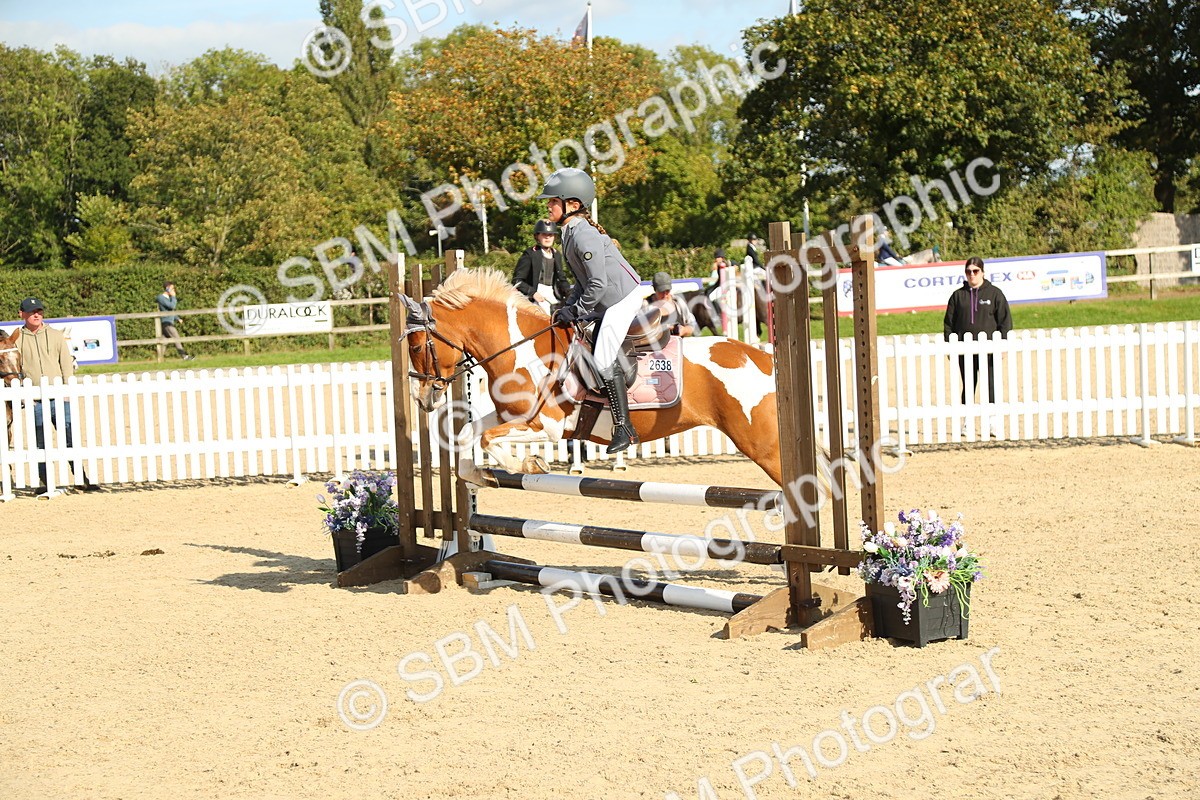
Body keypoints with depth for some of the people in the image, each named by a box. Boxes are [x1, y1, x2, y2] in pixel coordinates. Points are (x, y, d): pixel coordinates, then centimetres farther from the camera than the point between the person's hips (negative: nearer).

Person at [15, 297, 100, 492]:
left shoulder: (56, 335, 9)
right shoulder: (17, 340, 6)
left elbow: (67, 364, 7)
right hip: (35, 402, 0)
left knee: (70, 440, 0)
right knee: (40, 444, 3)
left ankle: (82, 479, 4)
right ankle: (45, 482, 9)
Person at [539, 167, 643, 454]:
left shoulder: (584, 236, -21)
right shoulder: (571, 233, 10)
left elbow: (598, 284, -25)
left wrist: (575, 312, -17)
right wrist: (568, 308, 6)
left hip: (622, 299, -11)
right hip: (608, 301, 11)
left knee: (604, 359, -15)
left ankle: (624, 428, -11)